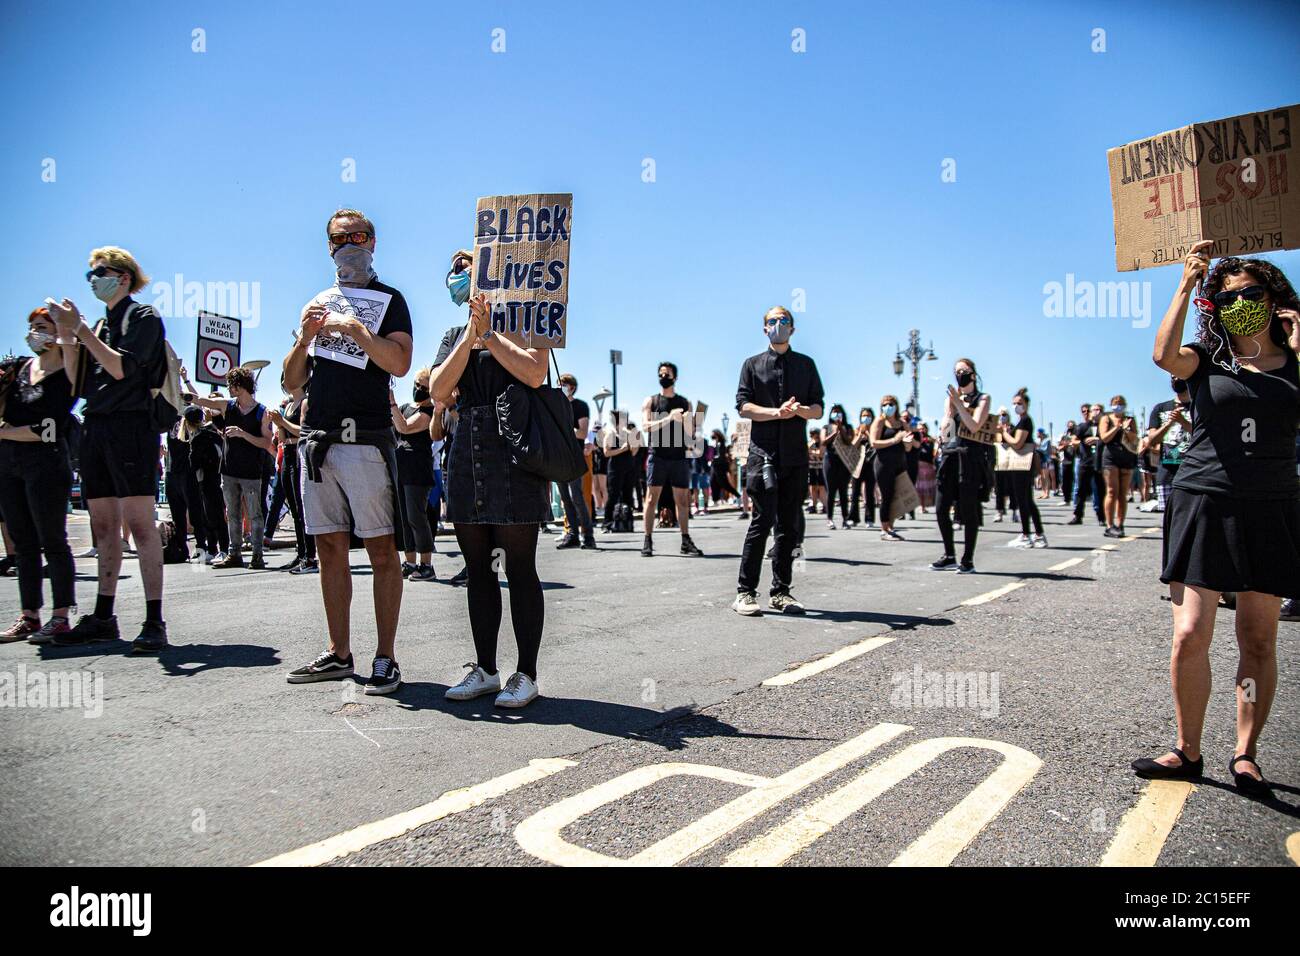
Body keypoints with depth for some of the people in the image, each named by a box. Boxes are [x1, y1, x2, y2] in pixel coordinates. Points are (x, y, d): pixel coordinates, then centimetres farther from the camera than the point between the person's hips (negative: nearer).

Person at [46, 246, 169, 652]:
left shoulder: (143, 317, 0)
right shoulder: (99, 325, 21)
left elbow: (121, 368, -14)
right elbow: (79, 383, 16)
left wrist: (80, 330, -12)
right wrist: (67, 337, 6)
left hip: (130, 425, -8)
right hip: (95, 428, 8)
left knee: (139, 523, -12)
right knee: (104, 527, 9)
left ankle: (154, 621, -12)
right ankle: (103, 618, 15)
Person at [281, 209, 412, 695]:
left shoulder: (388, 299, 5)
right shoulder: (318, 304, 20)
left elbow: (400, 363, -11)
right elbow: (292, 382, 15)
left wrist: (354, 328, -15)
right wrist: (305, 337, 0)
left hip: (365, 440, -6)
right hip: (316, 438, 6)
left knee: (381, 551, -4)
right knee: (330, 549, 8)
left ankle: (385, 659, 1)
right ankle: (338, 654, 17)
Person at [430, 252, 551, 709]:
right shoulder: (454, 336, 20)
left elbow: (534, 373, -14)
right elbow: (438, 389, 3)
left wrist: (489, 333, -8)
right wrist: (470, 336, -5)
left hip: (514, 454, -6)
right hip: (467, 453, 6)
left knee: (519, 568, -4)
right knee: (478, 568, 9)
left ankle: (526, 674, 4)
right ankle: (485, 669, 18)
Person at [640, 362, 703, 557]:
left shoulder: (684, 403, 14)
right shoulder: (650, 401, 9)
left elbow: (690, 434, 9)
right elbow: (646, 425, -7)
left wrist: (687, 420, -13)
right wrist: (668, 418, -19)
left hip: (679, 456, 2)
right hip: (657, 456, -2)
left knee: (682, 500, 3)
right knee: (652, 499, -4)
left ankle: (686, 541, 8)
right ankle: (648, 541, -2)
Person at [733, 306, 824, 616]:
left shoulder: (806, 364, 17)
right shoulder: (753, 364, 12)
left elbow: (818, 410, 12)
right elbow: (743, 406, 1)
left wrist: (800, 410, -11)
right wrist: (777, 412, -13)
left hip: (796, 454, 3)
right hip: (763, 452, -3)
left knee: (789, 524, 4)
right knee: (763, 520, -11)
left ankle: (780, 592, 11)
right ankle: (745, 592, -6)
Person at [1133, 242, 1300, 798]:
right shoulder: (1208, 360, 8)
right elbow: (1164, 355, -15)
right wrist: (1187, 285, -12)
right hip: (1203, 503, -1)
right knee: (1190, 636, -5)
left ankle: (1245, 752, 17)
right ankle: (1187, 752, 8)